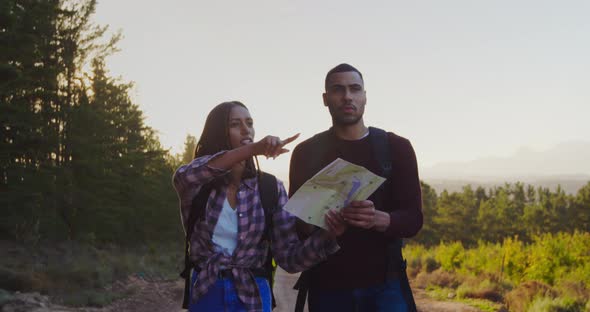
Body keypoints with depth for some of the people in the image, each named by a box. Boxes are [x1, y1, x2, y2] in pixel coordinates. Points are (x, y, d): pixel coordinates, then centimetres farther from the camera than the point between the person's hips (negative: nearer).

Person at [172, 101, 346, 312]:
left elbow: (289, 257, -8)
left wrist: (326, 236, -28)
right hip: (205, 293, 0)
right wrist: (252, 149, -39)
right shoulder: (200, 185, -5)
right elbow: (184, 176, -31)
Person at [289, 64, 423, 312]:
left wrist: (379, 220, -23)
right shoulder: (306, 152, 7)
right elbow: (295, 221, 6)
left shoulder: (396, 147, 4)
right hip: (327, 285, 1)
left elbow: (413, 219, -1)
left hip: (384, 283, -1)